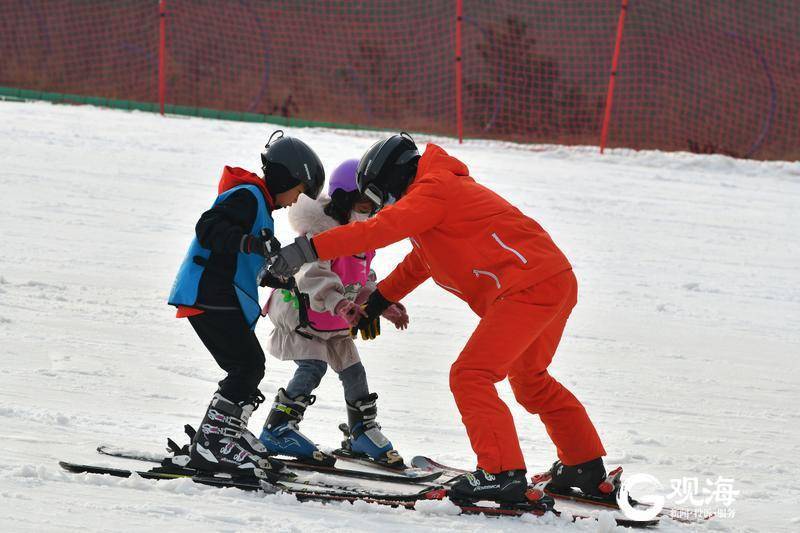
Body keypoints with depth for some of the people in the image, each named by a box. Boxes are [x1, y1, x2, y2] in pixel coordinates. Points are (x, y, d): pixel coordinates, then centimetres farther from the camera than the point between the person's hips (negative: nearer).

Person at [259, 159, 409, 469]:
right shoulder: (321, 232, -27)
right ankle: (278, 430, -19)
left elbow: (364, 280, 18)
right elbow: (312, 275, -42)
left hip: (335, 323, 9)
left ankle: (362, 433, 26)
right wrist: (339, 304, -57)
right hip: (300, 313, -9)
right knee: (313, 367, -23)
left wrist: (385, 305, 8)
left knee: (353, 371, 10)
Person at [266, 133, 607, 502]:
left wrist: (306, 250, -23)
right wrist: (377, 301, 42)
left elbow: (378, 230, -20)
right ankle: (585, 465, 36)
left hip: (527, 287, -11)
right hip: (557, 283, 11)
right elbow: (418, 264, 39)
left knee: (470, 376, -10)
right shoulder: (446, 190, 26)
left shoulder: (431, 191, -7)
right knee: (528, 378, 28)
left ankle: (502, 473, -15)